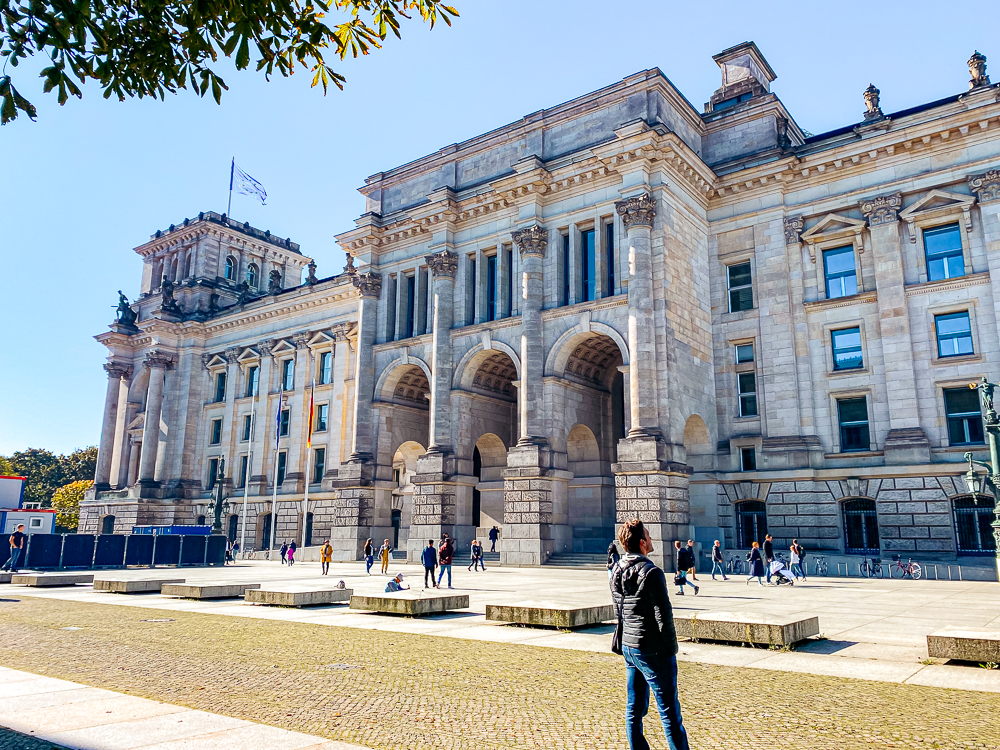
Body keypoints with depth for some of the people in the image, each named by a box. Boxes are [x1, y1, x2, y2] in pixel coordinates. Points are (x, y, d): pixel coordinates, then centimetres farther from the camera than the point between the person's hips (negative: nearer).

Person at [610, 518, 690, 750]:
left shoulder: (617, 573, 5)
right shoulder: (651, 573, -19)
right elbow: (663, 616, -18)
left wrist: (624, 640, 17)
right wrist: (671, 647, -7)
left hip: (628, 645, 8)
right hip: (653, 650, -8)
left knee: (634, 708, 14)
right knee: (669, 711, 2)